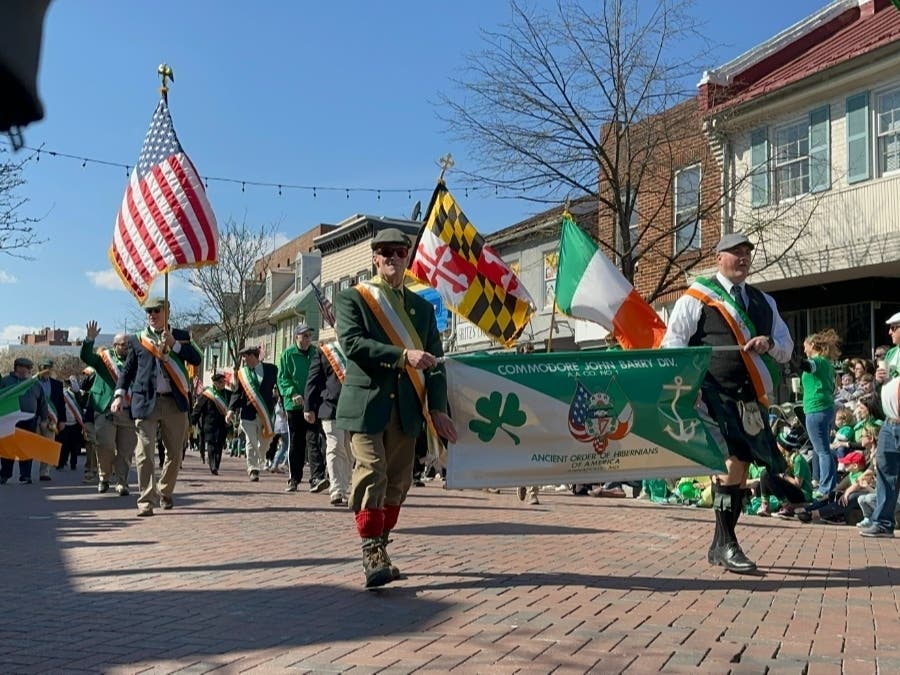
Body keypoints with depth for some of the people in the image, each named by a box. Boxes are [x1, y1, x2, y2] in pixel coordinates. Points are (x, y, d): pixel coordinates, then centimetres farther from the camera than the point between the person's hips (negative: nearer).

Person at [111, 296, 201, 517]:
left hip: (174, 402, 2)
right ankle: (147, 501, -8)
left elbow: (196, 359, -2)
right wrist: (119, 394, -4)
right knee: (144, 453, -9)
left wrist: (174, 344, -10)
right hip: (145, 402, -1)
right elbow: (127, 370, 9)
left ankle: (165, 493, 30)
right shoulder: (137, 339, 10)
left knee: (175, 452, 10)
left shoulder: (180, 337, 11)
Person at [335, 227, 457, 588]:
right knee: (371, 474, -12)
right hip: (366, 404, -4)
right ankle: (372, 555, -10)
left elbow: (434, 360, 13)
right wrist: (403, 355, -20)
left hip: (406, 409, 5)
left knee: (398, 481, 6)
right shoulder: (352, 299, 5)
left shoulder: (422, 307, 17)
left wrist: (438, 408, 2)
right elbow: (352, 343, -12)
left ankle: (379, 550, 17)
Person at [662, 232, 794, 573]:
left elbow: (787, 349, 21)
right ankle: (726, 544, -10)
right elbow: (673, 342, -2)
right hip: (715, 394, -6)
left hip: (751, 397, 6)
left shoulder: (764, 302, 21)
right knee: (733, 459, -19)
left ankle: (720, 545, 18)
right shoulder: (696, 297, 3)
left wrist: (770, 343, -4)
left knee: (739, 464, 7)